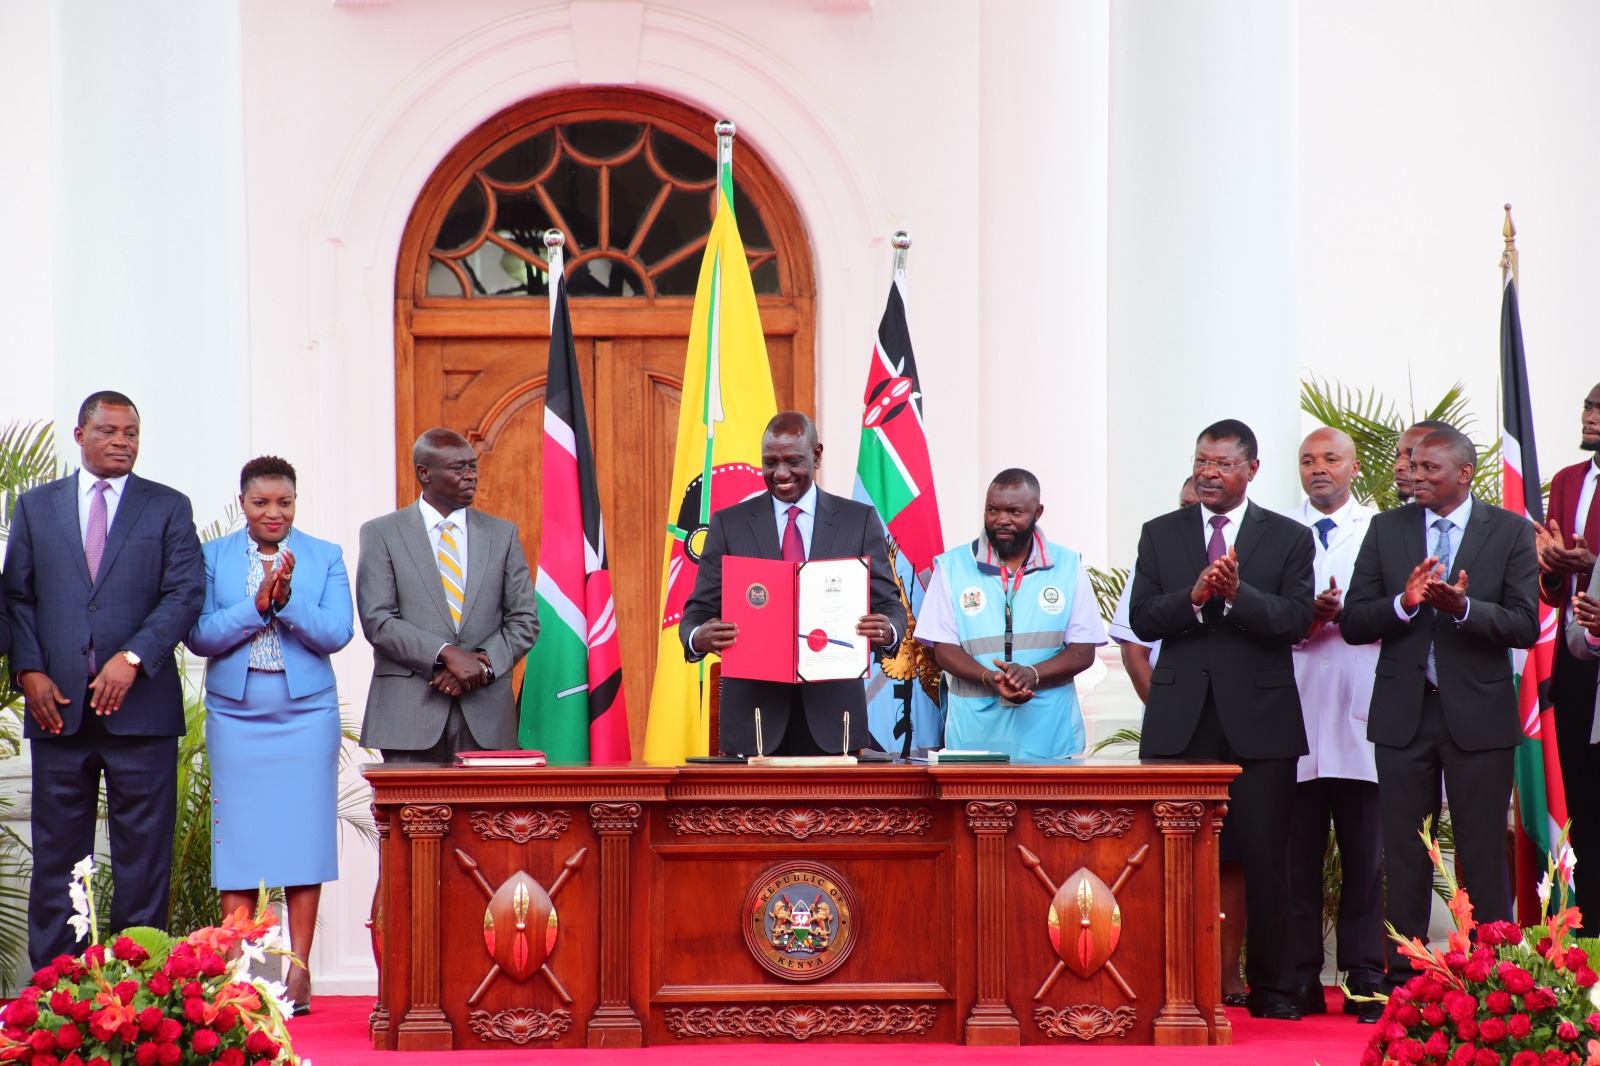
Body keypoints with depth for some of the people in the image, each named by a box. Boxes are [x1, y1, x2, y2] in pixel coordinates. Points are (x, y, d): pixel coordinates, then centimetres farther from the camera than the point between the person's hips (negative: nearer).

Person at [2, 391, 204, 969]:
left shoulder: (169, 508, 8)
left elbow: (186, 593, -2)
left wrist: (132, 658, -14)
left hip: (140, 704, -1)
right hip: (58, 705, 1)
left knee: (144, 850, 0)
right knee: (57, 850, 3)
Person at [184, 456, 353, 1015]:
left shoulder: (325, 557, 6)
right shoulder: (213, 557, 6)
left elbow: (338, 633, -5)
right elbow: (197, 635, -4)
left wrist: (288, 600, -19)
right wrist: (257, 605, -15)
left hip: (307, 716, 0)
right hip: (235, 717, 0)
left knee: (303, 837, -2)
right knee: (237, 842, -1)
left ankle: (298, 969, 3)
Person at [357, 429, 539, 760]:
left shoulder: (502, 534, 14)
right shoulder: (381, 534, 6)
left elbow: (524, 621, 10)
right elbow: (377, 621, -5)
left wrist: (483, 664, -8)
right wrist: (447, 654, -15)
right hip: (410, 716, -2)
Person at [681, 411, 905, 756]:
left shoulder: (860, 521, 7)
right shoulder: (729, 524, 8)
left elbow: (888, 604, 6)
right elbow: (700, 609, 6)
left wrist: (888, 632, -18)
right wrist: (697, 637, -18)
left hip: (830, 710, 0)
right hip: (754, 709, 0)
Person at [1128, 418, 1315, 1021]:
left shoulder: (1289, 539, 6)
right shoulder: (1160, 535, 12)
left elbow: (1297, 619, -6)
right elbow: (1142, 620, 2)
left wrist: (1237, 593, -22)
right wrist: (1194, 596, -16)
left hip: (1260, 719, -1)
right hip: (1180, 720, 1)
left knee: (1266, 859, 1)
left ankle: (1270, 988, 8)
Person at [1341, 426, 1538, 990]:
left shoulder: (1511, 532, 1)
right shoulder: (1386, 529, 8)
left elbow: (1525, 626, -6)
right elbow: (1352, 622, 3)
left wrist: (1463, 607, -21)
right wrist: (1403, 604, -16)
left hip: (1478, 711, -2)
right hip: (1404, 711, 2)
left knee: (1483, 855, 0)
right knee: (1404, 855, 6)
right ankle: (1402, 980, 11)